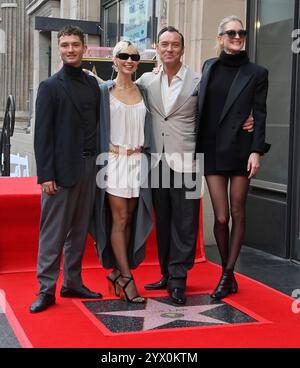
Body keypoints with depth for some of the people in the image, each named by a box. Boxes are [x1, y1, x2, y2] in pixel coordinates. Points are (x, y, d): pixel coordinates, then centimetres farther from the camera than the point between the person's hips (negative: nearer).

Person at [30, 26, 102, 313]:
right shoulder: (50, 87, -3)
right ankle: (46, 289, 7)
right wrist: (46, 175, -13)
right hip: (62, 168, -5)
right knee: (53, 232, -1)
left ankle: (72, 283, 22)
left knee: (79, 230, 12)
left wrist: (98, 162, 7)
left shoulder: (92, 84, 12)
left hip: (88, 167, 5)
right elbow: (42, 134, -7)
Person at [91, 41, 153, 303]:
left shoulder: (143, 92, 13)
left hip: (137, 161, 4)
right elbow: (97, 125, -1)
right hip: (114, 161, -4)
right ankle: (127, 279, -2)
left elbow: (148, 127, 16)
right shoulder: (105, 90, 1)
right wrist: (111, 148, -8)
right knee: (119, 219, -6)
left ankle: (117, 271, 17)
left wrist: (141, 147, 3)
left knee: (129, 219, 6)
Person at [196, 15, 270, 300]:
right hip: (212, 151, 2)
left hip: (240, 150, -1)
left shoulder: (256, 73, 4)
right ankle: (228, 274, 16)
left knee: (237, 213, 3)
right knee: (221, 217, -2)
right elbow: (201, 106, 14)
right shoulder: (209, 67, 12)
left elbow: (260, 114, -1)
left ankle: (227, 275, 13)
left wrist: (257, 150, -11)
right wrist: (197, 148, 9)